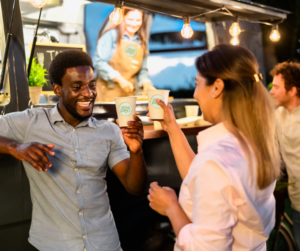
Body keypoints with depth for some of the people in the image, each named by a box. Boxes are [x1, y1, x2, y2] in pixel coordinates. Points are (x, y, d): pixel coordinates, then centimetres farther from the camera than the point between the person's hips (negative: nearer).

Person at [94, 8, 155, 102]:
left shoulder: (142, 42, 13)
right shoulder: (111, 35, -3)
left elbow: (142, 70, 18)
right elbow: (99, 62, -10)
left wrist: (145, 83, -1)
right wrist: (119, 79, -16)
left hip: (128, 93, 5)